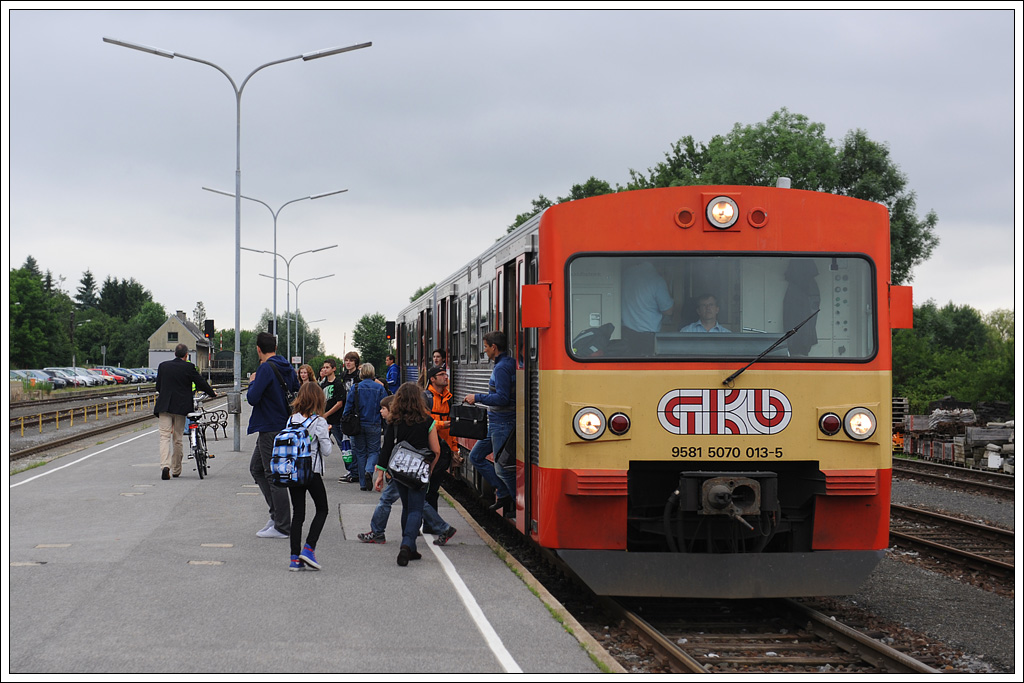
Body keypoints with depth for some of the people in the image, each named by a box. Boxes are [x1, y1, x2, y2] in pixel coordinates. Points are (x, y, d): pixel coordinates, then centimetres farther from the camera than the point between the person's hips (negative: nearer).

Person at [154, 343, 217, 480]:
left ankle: (165, 466, -24)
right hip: (181, 406, -1)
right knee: (177, 438, 9)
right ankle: (176, 470, 18)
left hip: (164, 406, 1)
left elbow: (158, 386, 13)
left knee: (164, 436, -3)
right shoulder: (189, 367, -4)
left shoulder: (163, 366, 5)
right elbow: (201, 383, 2)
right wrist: (212, 393, 20)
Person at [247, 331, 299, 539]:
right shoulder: (287, 368, 9)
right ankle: (277, 514, 18)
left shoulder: (266, 368, -17)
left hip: (271, 429, -9)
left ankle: (282, 527, 1)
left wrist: (253, 382, -2)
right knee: (256, 468, 19)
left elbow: (253, 398, -22)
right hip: (284, 426, 9)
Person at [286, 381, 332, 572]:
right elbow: (326, 451, -8)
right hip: (312, 472, -4)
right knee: (322, 510, 13)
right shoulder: (319, 422, -10)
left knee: (297, 513, 8)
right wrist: (326, 435, 7)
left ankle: (295, 558, 3)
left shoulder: (292, 419, 3)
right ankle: (308, 549, -1)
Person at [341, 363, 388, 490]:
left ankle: (363, 484, 10)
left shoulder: (355, 388, -5)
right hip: (374, 425, -1)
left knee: (360, 452, 10)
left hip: (358, 425, 1)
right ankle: (369, 470, -21)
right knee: (374, 451, 10)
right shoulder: (379, 388, -4)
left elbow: (348, 408, -3)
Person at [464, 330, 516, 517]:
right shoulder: (509, 364, 12)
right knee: (476, 457, 15)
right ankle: (503, 493, 15)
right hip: (494, 424, 11)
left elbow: (502, 398, -24)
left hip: (502, 425, -11)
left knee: (502, 468, -4)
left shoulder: (502, 368, -18)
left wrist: (477, 398, -16)